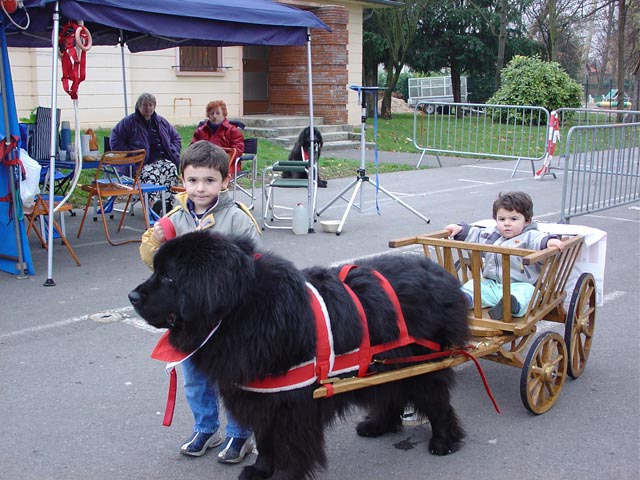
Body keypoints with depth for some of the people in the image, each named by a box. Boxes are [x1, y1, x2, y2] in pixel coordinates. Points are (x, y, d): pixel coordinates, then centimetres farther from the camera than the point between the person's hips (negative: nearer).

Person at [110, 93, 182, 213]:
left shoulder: (161, 121, 21)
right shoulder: (129, 122, 7)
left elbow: (176, 138, 30)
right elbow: (115, 140, 4)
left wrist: (173, 153, 11)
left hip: (163, 159, 4)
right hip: (142, 163, -3)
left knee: (172, 169, -30)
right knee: (150, 173, -37)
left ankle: (169, 203, -34)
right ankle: (152, 203, -51)